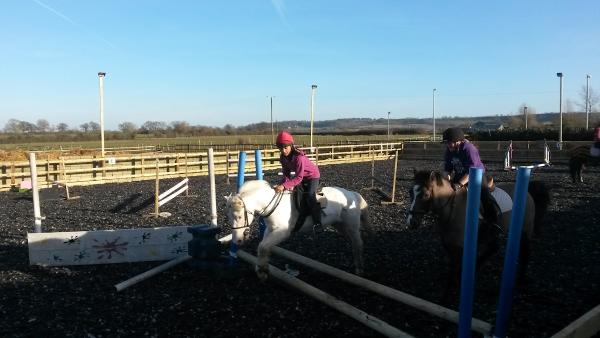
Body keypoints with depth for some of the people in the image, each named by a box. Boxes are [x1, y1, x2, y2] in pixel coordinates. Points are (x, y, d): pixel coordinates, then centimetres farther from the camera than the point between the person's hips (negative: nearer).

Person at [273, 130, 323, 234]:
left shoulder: (299, 157, -35)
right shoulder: (283, 158, -12)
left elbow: (298, 178, -37)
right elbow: (286, 173, -6)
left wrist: (284, 185, -45)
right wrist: (284, 183, -27)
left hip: (312, 176, -8)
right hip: (301, 177, 8)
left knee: (309, 195, -26)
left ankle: (317, 223, -24)